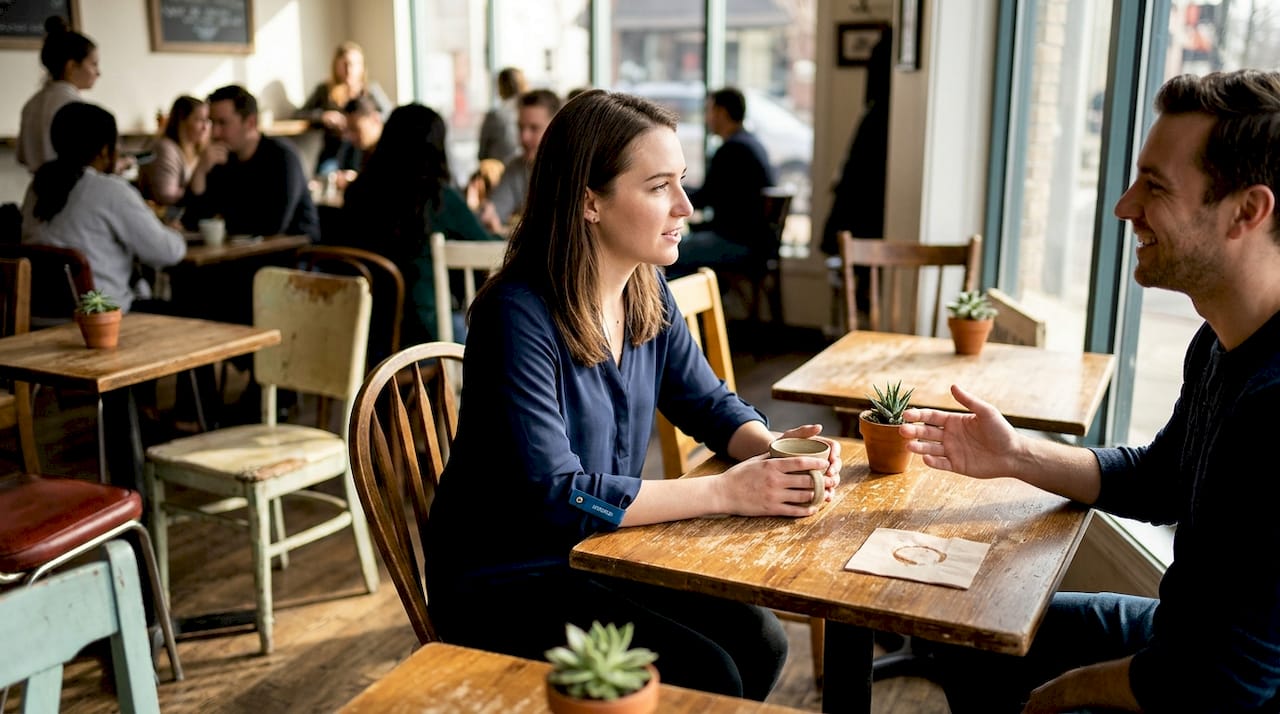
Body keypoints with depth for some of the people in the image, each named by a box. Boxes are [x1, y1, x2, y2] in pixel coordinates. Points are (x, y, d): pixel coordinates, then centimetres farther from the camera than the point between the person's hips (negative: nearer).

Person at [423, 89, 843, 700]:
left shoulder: (648, 295, -2)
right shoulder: (518, 317, -25)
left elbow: (710, 404, 8)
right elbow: (554, 495, -27)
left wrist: (774, 449, -14)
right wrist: (725, 492, -27)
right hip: (504, 582, -7)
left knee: (759, 643, -2)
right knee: (704, 675, -17)